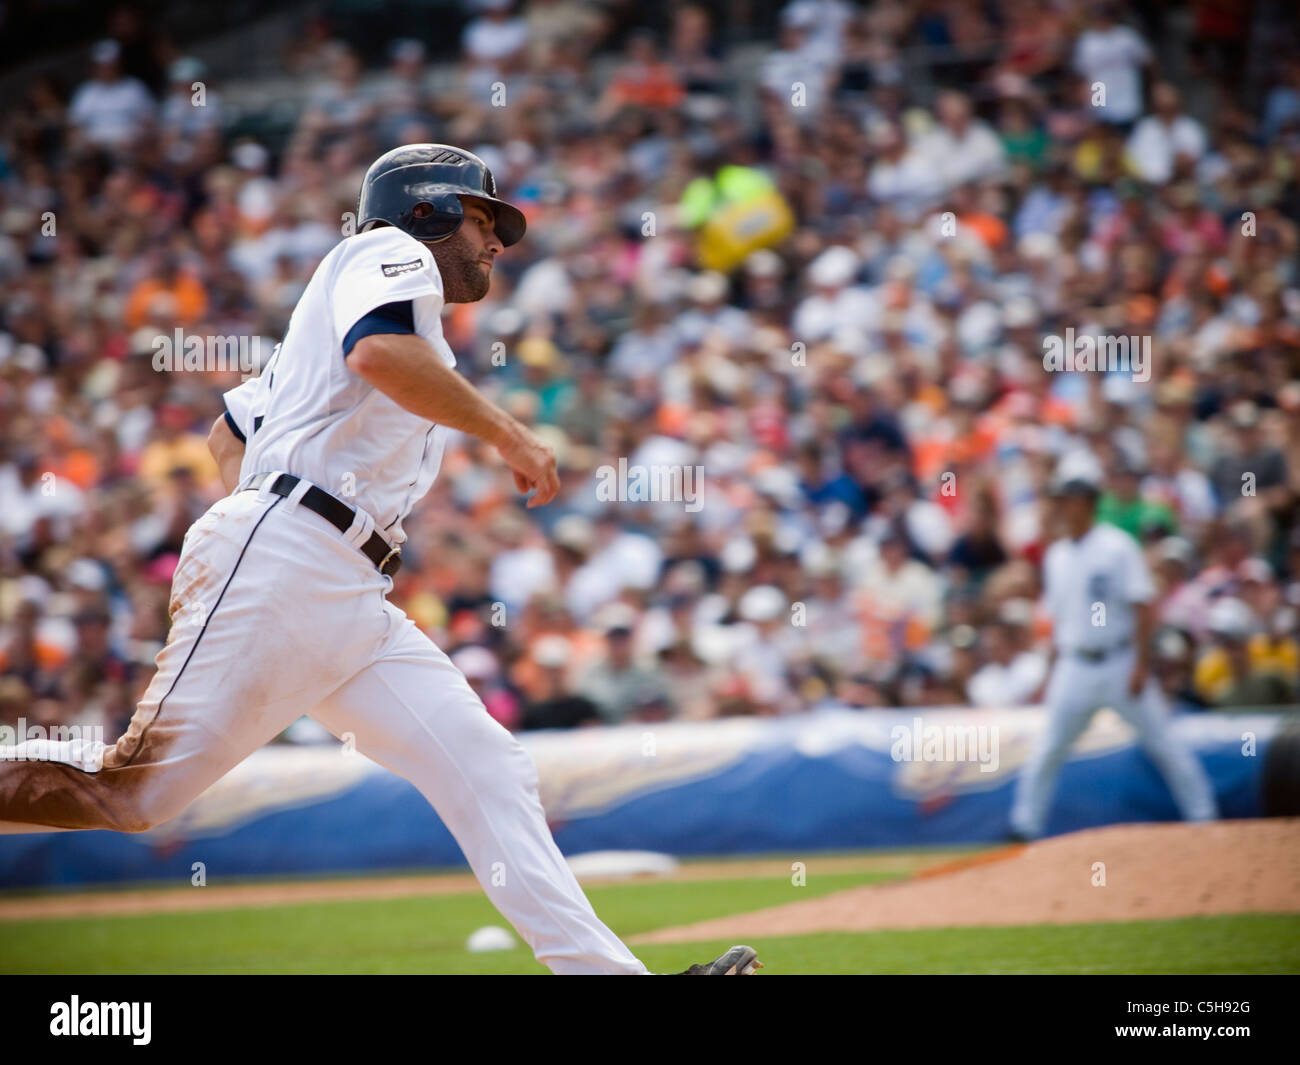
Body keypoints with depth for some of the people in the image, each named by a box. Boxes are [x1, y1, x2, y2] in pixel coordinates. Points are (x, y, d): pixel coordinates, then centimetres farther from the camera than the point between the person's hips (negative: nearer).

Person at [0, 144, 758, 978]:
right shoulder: (390, 253, 6)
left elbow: (230, 430, 37)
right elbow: (379, 351, -19)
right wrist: (508, 433, -13)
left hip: (352, 603, 9)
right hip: (280, 566, -9)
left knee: (485, 766, -4)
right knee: (137, 791, -14)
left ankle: (601, 970, -12)